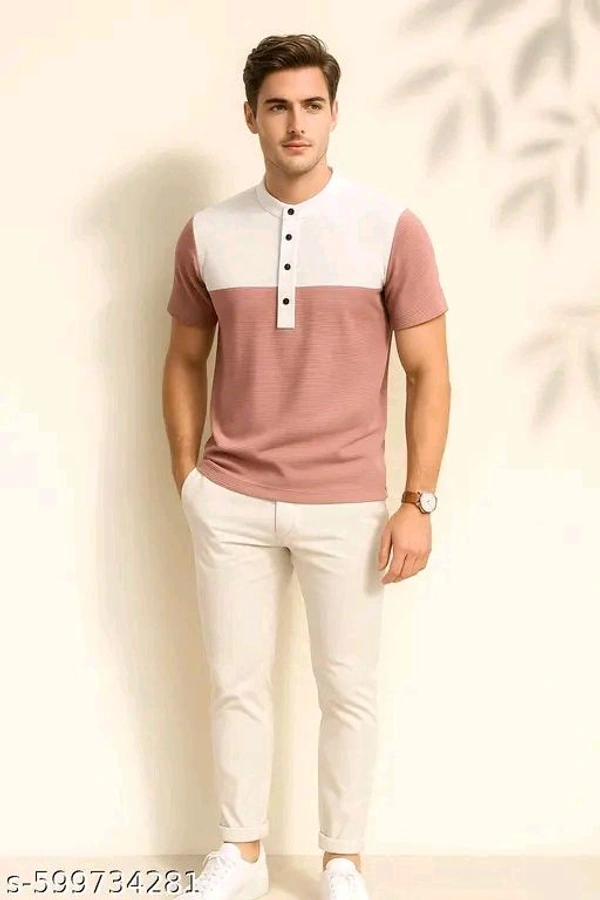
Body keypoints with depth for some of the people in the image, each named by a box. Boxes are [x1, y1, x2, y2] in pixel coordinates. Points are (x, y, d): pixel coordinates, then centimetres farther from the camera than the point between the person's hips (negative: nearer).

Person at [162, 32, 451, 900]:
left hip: (347, 506, -2)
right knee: (237, 683, 12)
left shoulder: (392, 228, -6)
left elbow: (428, 372, -4)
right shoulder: (206, 234, 1)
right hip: (230, 503, 2)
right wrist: (186, 476, 7)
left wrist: (419, 502, -7)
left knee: (348, 689, 10)